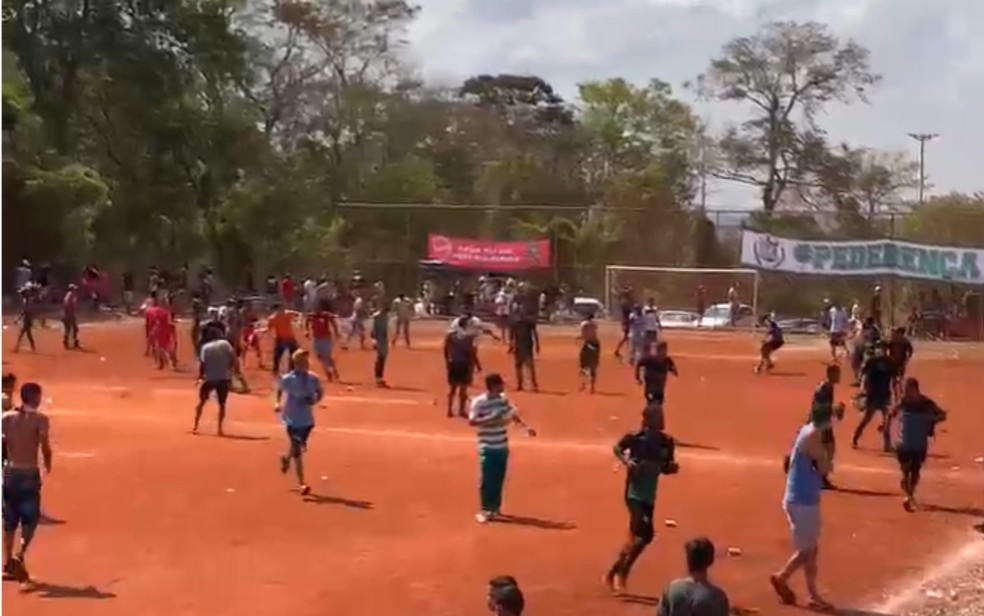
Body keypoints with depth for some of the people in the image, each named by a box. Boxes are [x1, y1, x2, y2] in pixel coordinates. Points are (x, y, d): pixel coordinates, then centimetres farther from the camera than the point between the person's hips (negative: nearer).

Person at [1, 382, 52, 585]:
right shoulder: (40, 419, -7)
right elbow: (45, 446, -13)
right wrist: (47, 464, 4)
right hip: (30, 472, -4)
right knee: (30, 518, 3)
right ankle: (20, 555, -19)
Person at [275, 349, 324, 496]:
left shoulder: (312, 378, -7)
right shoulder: (287, 379, -13)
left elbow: (320, 392, 6)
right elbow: (280, 390, 8)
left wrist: (314, 400, -12)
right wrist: (279, 404, 8)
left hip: (307, 420, 4)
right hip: (292, 419, -4)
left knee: (299, 447, 20)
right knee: (297, 451, -6)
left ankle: (286, 458, 55)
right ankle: (301, 484, 0)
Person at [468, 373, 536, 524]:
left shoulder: (503, 399, 6)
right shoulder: (479, 401, -13)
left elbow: (512, 415, 15)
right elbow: (471, 421, -16)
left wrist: (525, 427, 3)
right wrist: (490, 419, -27)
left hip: (502, 446, 6)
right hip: (488, 448, -6)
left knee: (499, 478, 11)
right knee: (487, 479, -6)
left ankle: (495, 507, 23)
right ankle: (485, 510, 1)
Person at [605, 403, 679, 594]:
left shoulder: (666, 442, 1)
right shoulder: (635, 438, -13)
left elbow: (665, 468, 12)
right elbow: (617, 447, 6)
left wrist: (673, 467, -9)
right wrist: (626, 461, -12)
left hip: (649, 497, 6)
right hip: (634, 493, -6)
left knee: (636, 537, 12)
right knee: (645, 533, -21)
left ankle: (612, 574, 29)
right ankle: (622, 573, -5)